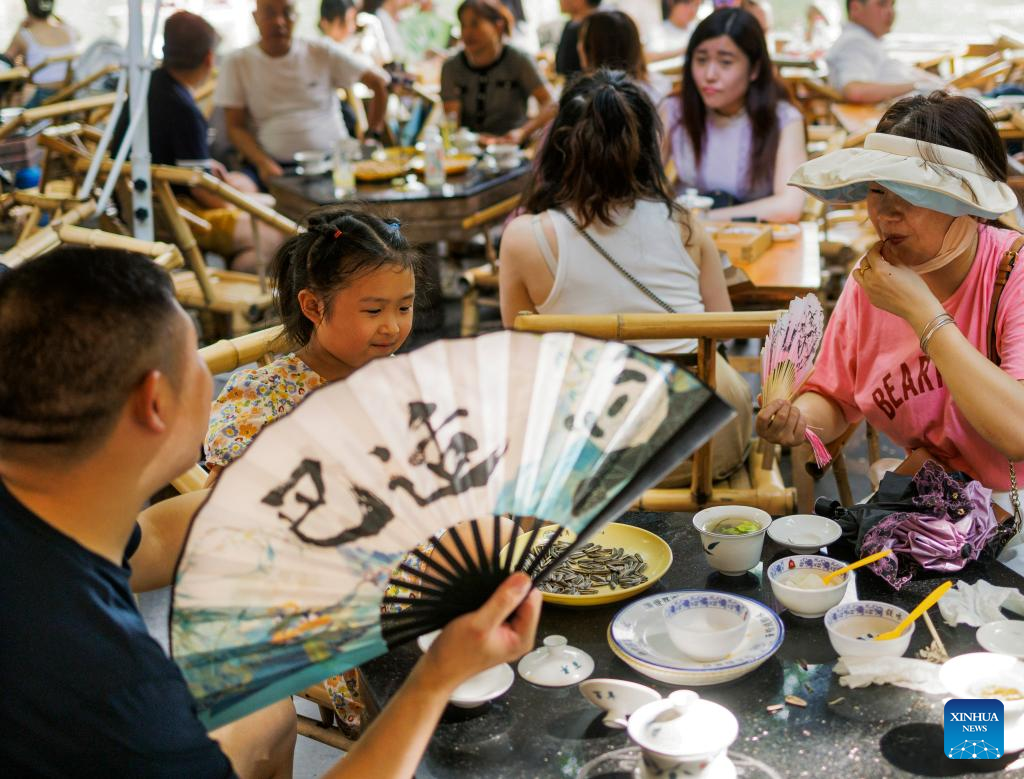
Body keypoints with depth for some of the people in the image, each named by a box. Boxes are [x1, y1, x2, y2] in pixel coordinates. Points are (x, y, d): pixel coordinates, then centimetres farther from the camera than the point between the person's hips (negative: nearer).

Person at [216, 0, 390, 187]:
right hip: (276, 166, -1)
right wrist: (263, 163, -16)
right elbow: (235, 127, 2)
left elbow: (378, 82, 7)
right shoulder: (237, 64, 5)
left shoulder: (322, 53, 6)